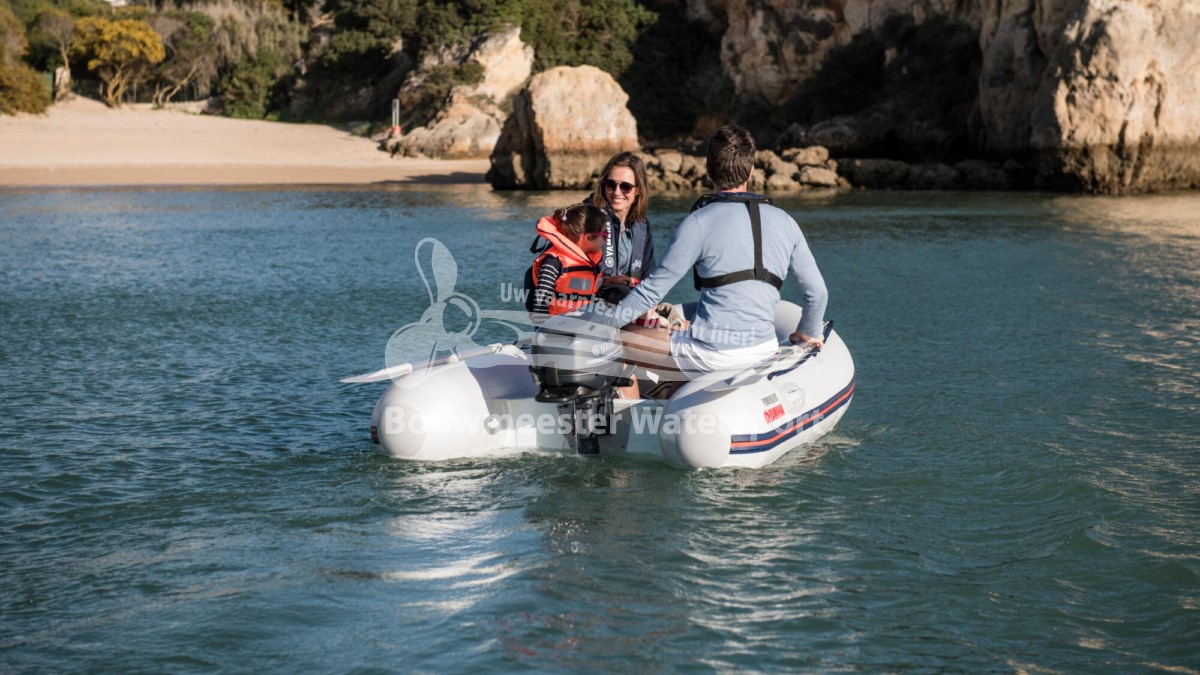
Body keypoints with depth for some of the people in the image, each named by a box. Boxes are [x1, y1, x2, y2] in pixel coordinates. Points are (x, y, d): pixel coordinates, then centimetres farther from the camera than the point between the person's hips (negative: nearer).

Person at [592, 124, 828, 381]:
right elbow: (818, 291, 13)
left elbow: (654, 288, -6)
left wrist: (596, 322, 4)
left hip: (710, 355, -6)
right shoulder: (784, 222, 8)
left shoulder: (699, 222, -7)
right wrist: (808, 333, 32)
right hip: (763, 349, 6)